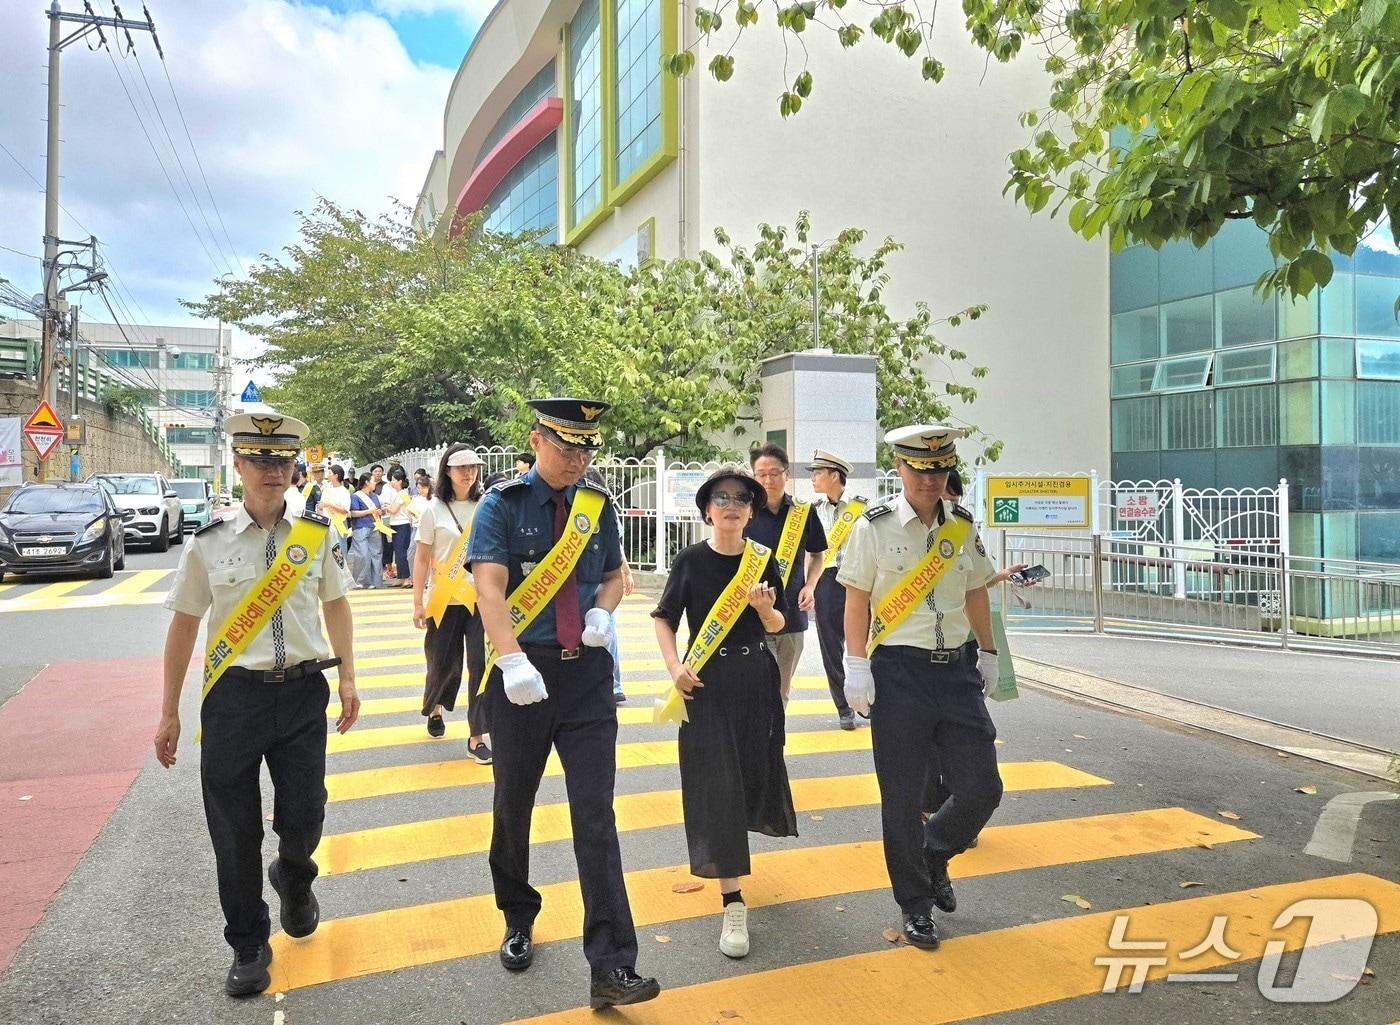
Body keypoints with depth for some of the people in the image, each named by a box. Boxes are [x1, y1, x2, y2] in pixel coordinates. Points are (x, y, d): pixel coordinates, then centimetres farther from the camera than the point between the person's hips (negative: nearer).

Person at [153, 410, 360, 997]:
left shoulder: (316, 534, 0)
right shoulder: (209, 543, -4)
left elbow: (335, 605, 13)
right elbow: (184, 625, 4)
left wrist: (347, 680, 10)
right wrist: (169, 714, 6)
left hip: (303, 691, 1)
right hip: (234, 693, 0)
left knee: (304, 817, 3)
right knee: (234, 833, 7)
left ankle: (293, 877, 41)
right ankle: (248, 947, 30)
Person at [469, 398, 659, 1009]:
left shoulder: (597, 505, 6)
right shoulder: (503, 505, -6)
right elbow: (488, 586, -18)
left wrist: (602, 613, -5)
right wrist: (512, 661, -32)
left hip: (588, 675, 2)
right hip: (522, 674, -1)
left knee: (595, 815, -3)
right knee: (514, 805, 15)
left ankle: (611, 968, 1)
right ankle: (518, 920, 41)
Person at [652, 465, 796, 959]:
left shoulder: (763, 560, 0)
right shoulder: (691, 560, -6)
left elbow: (776, 626, 6)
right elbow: (663, 619, 0)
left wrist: (765, 607, -15)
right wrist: (675, 666, -14)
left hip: (756, 677, 3)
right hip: (705, 681, -3)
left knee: (754, 770, 14)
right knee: (716, 784, -6)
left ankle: (728, 851, 48)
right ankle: (733, 902, 0)